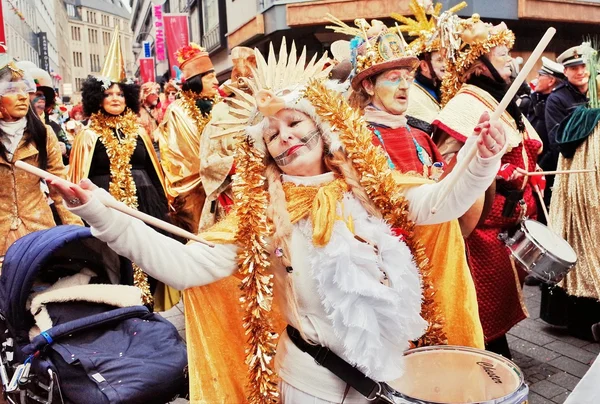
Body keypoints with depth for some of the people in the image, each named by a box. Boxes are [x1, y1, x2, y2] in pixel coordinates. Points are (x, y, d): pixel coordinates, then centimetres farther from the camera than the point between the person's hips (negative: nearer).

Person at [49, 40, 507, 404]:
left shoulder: (369, 186, -3)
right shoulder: (261, 213, -12)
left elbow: (439, 202, -6)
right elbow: (185, 265, -18)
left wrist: (483, 160, -24)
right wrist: (99, 213, -25)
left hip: (391, 360, 3)